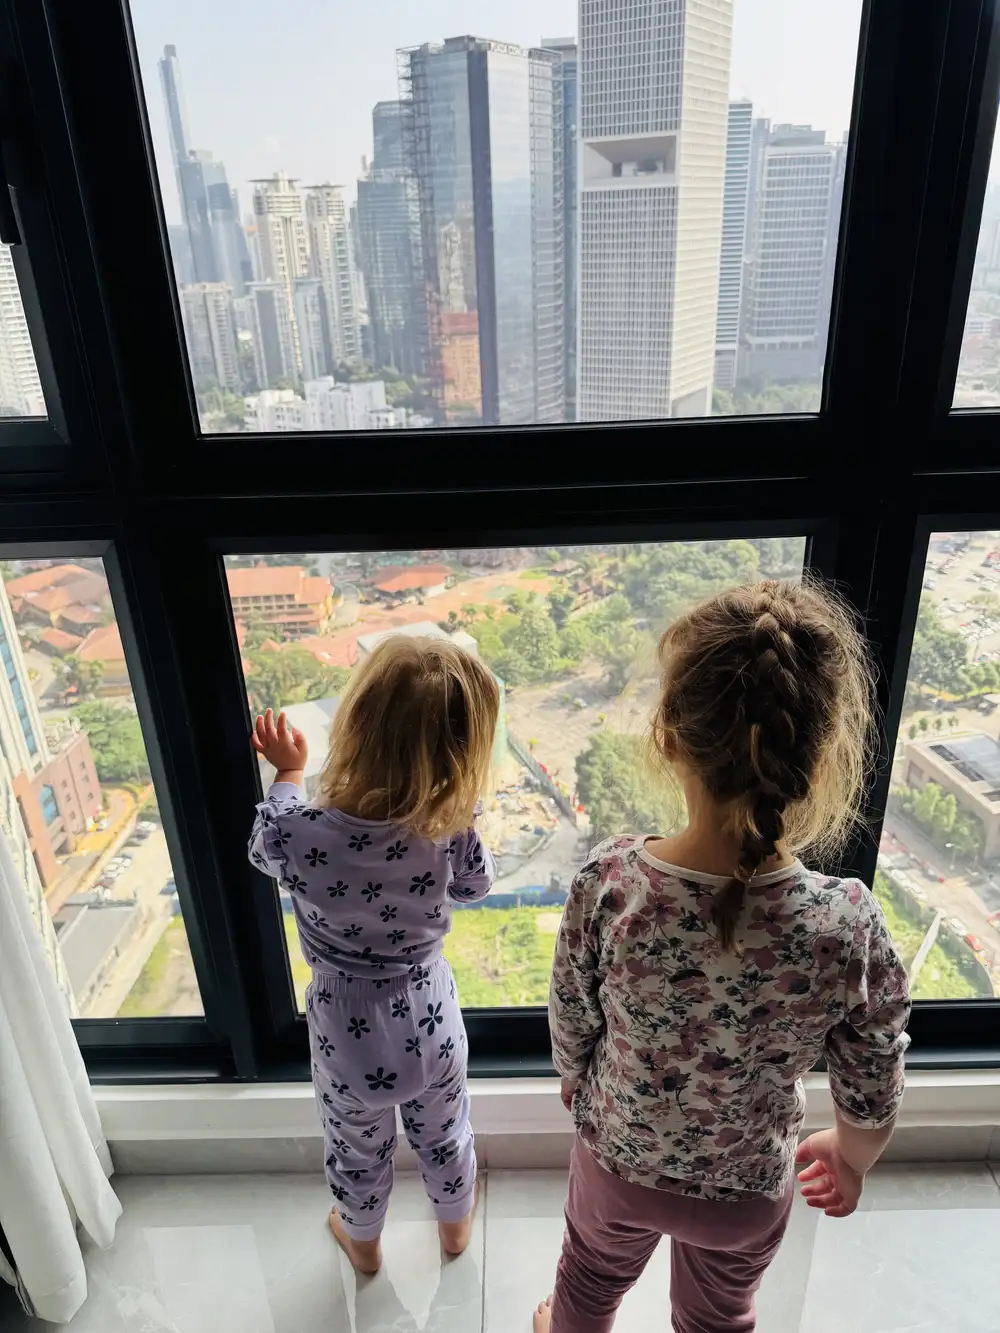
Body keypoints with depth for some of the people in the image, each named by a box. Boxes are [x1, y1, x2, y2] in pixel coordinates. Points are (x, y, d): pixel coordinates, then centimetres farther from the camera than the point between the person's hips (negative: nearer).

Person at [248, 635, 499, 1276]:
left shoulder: (296, 833, -32)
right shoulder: (450, 827, -28)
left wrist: (289, 773, 8)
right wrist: (458, 805, 2)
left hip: (349, 1038, -1)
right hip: (432, 1025, 1)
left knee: (358, 1153, 30)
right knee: (444, 1135, 31)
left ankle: (362, 1242, 59)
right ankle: (456, 1224, 59)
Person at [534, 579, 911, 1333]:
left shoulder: (608, 883, -33)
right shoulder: (851, 926, -33)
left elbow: (572, 1024, -15)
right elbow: (872, 1095, -15)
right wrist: (852, 1159, 8)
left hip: (618, 1159, 0)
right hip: (748, 1190, 0)